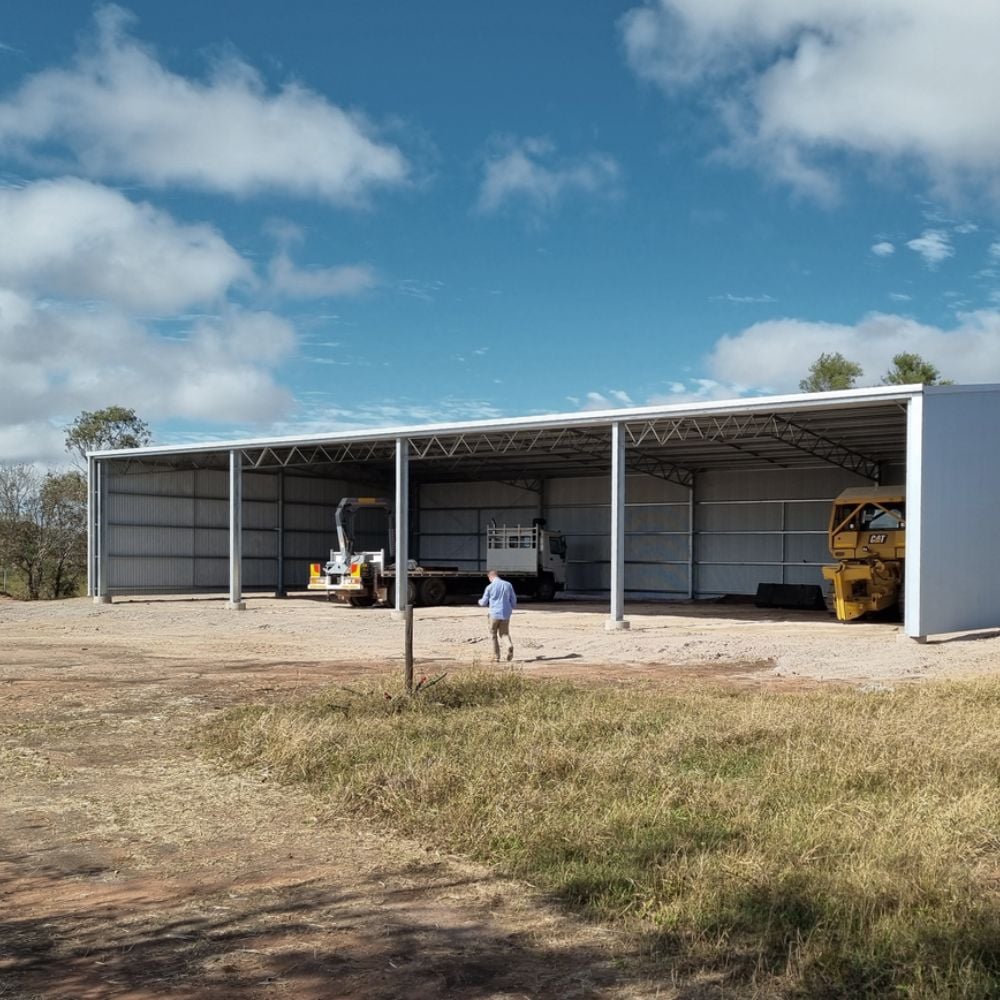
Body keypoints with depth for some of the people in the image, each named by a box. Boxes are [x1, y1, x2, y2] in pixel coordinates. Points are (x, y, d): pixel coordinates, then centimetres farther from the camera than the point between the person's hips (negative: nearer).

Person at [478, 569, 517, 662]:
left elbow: (484, 603, 4)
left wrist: (480, 601, 28)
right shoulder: (508, 585, 2)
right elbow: (513, 600, 6)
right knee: (505, 633, 15)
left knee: (493, 635, 13)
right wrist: (512, 608, 26)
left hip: (495, 613, -2)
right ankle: (510, 645, -17)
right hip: (506, 614, 2)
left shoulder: (490, 587, -5)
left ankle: (496, 657, 12)